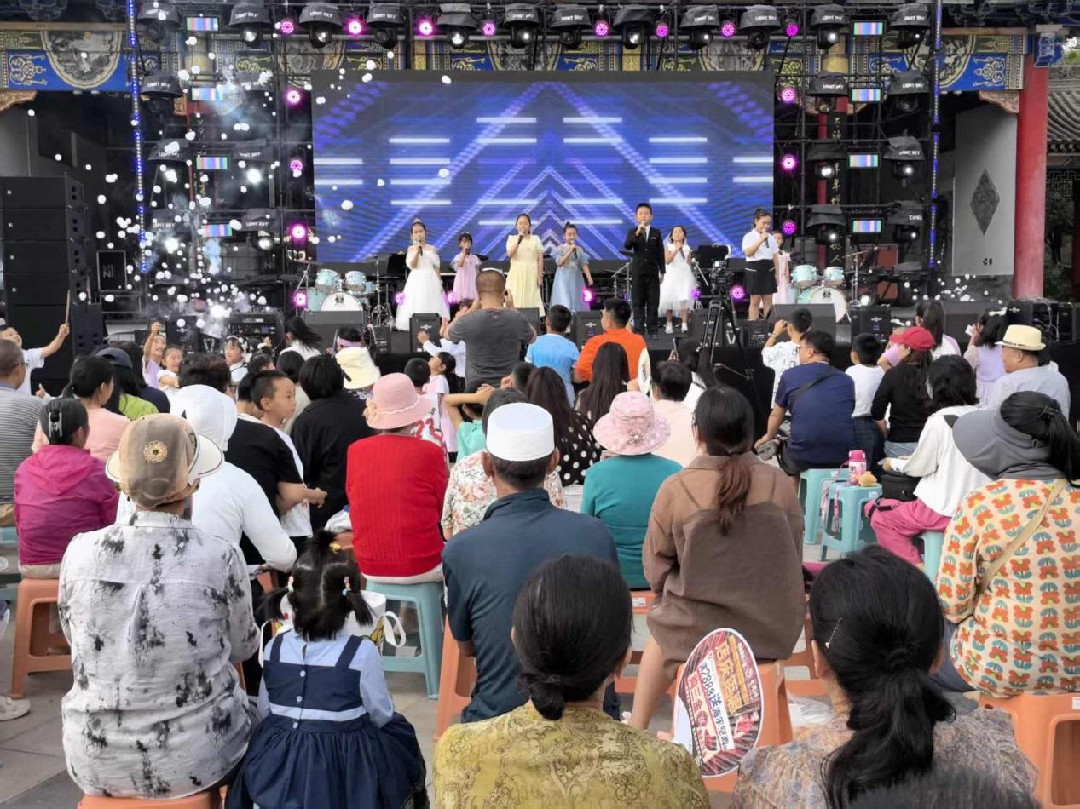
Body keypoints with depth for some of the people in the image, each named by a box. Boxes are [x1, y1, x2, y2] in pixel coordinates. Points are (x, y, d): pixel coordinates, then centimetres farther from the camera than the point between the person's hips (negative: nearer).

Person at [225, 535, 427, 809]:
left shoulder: (275, 648, -5)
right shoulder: (362, 652, -17)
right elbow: (381, 716, -5)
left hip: (278, 767, 3)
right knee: (400, 731, 20)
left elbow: (264, 712, 7)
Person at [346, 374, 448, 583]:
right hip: (420, 567, -4)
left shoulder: (355, 450, -4)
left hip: (370, 568, 4)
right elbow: (440, 511, -1)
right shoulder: (430, 452, -13)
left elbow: (355, 503, 8)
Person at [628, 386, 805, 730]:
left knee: (659, 636, 31)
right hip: (776, 631, 3)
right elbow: (793, 558, 4)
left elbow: (656, 567, -6)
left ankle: (636, 729, 40)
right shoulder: (779, 483, -8)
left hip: (697, 633, -2)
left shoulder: (675, 489, -15)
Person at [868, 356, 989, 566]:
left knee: (880, 517, 13)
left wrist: (894, 463, 15)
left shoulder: (939, 421, -16)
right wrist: (913, 459, 21)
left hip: (945, 511, -7)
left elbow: (919, 468, -5)